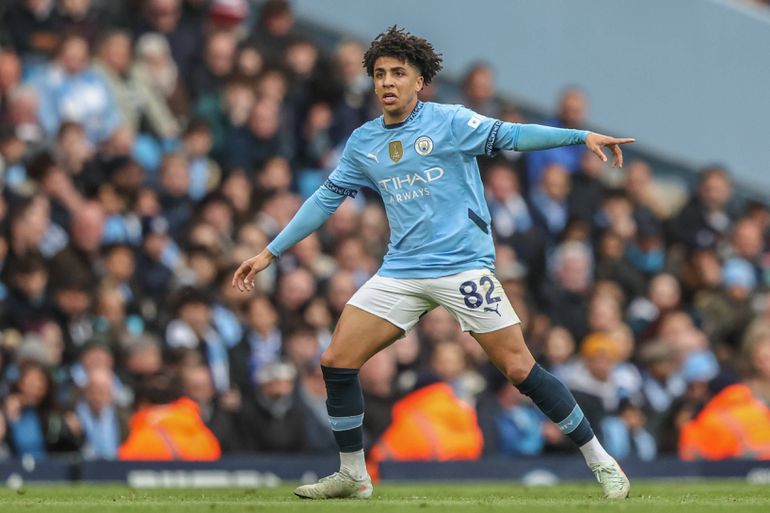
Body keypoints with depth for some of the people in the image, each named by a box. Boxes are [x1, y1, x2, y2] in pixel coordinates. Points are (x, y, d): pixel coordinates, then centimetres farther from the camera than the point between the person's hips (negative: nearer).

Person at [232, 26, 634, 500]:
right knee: (337, 362, -4)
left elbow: (511, 135, -10)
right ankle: (353, 476, 12)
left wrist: (583, 136, -23)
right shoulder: (363, 143, 11)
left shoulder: (449, 122, -3)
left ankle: (600, 461, 2)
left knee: (520, 369, -10)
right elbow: (326, 199, 19)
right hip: (401, 272, 5)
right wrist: (270, 253, 20)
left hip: (463, 266, -5)